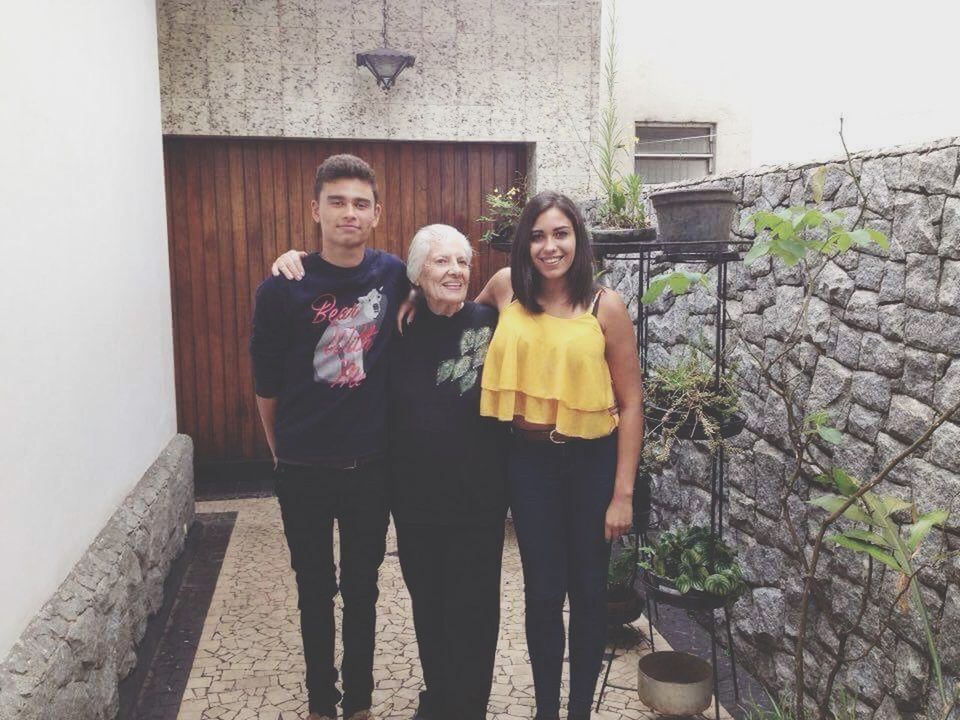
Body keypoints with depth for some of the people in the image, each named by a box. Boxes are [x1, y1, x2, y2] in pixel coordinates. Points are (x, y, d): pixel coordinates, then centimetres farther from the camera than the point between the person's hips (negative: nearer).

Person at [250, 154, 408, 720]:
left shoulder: (394, 275, -5)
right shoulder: (283, 287, -11)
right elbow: (267, 383, -2)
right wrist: (282, 450, 7)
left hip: (371, 465, 2)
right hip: (304, 470, -1)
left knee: (362, 589, 16)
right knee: (315, 590, 15)